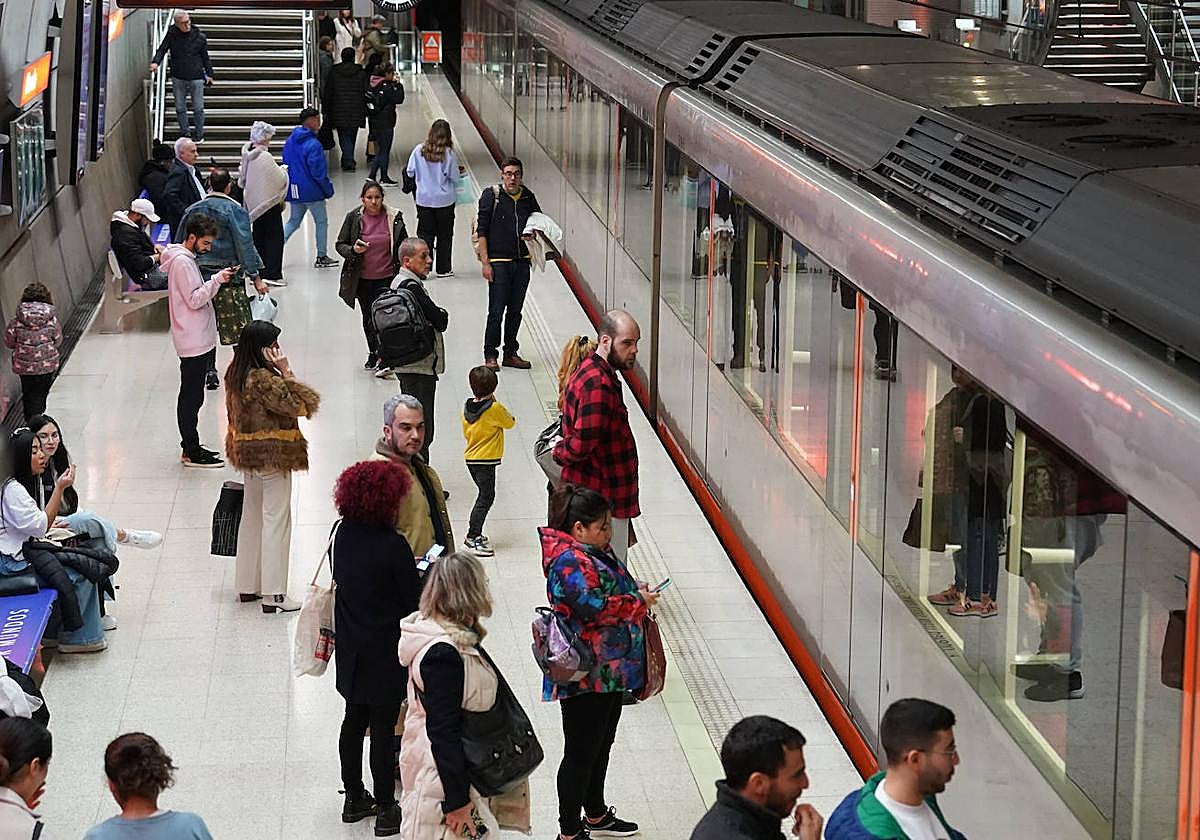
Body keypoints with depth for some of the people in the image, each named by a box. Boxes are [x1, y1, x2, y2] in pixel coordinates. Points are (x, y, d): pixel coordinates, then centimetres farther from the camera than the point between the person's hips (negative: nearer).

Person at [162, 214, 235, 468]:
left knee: (191, 396, 16)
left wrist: (216, 280, 9)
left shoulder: (184, 259, 14)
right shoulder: (182, 262, -18)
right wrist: (217, 280, -21)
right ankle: (191, 452, 0)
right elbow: (194, 300, -21)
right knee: (192, 397, -4)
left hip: (198, 340, 11)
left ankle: (190, 445, 24)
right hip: (193, 341, -11)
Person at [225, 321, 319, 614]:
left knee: (252, 517, 18)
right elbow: (299, 406, -22)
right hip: (272, 456, -9)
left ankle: (248, 586, 27)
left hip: (247, 454, 9)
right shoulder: (263, 380, -25)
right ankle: (273, 595, 1)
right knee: (276, 520, -2)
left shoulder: (236, 373, 3)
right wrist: (286, 371, -21)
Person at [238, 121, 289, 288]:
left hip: (253, 203, 8)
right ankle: (272, 273, -4)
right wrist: (283, 170, 5)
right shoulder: (265, 157, -21)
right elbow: (280, 179, -15)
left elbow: (242, 181, 11)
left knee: (258, 237, 15)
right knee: (275, 237, -1)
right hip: (269, 202, -8)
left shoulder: (247, 155, 2)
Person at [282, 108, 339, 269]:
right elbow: (318, 172, -20)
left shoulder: (289, 141, 5)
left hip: (293, 190, 7)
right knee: (321, 222, 9)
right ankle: (321, 257, 14)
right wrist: (328, 189, -7)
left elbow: (285, 165, 13)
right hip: (311, 192, -7)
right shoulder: (313, 145, -20)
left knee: (293, 221, 18)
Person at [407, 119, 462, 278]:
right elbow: (454, 177, -10)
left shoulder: (419, 150, -9)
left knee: (425, 234, 9)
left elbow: (410, 172, -3)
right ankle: (444, 269, 19)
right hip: (444, 199, -1)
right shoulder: (449, 153, -14)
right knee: (444, 235, 12)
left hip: (423, 199, 1)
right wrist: (459, 170, 12)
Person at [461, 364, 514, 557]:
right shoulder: (495, 409, -17)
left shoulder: (467, 408, 2)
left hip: (471, 458, 7)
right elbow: (510, 423, 1)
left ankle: (474, 533, 22)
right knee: (486, 498, -2)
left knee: (485, 496, 18)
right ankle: (472, 538, -4)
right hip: (486, 461, -7)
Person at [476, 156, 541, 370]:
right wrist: (485, 263, -12)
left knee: (515, 311, 11)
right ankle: (490, 355, 7)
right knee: (496, 311, -4)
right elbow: (482, 231, -6)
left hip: (522, 262, 4)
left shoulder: (528, 197, 7)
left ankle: (511, 353, 21)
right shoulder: (491, 196, -5)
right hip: (499, 262, -4)